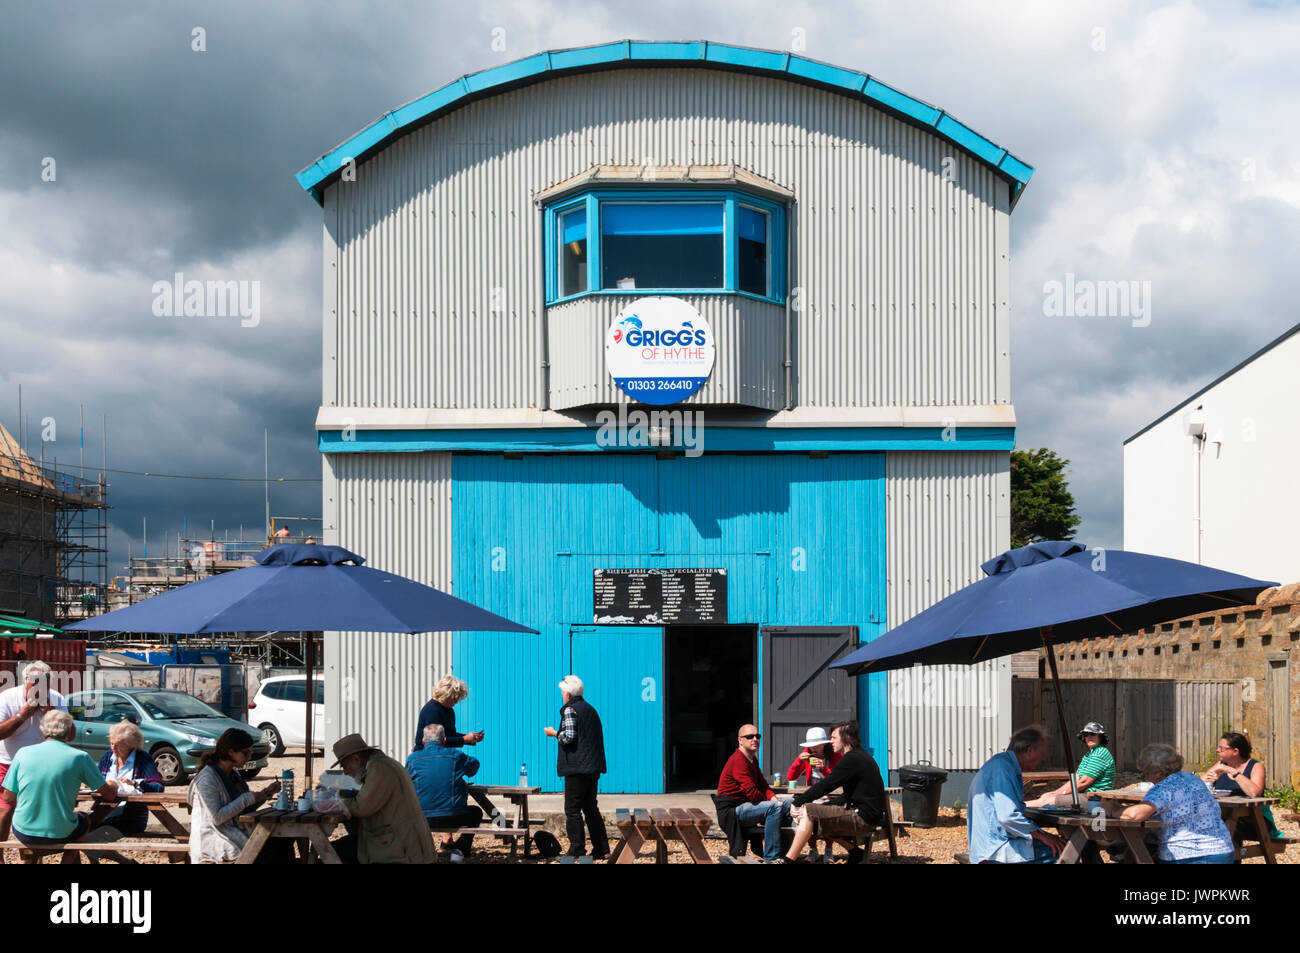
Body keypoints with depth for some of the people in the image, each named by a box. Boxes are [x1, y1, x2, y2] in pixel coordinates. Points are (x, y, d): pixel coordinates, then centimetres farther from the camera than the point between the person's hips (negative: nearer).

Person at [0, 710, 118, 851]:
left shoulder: (23, 753, -6)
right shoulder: (80, 757, -10)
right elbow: (109, 794, -2)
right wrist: (112, 786, 22)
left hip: (23, 834, 2)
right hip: (60, 836, -2)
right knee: (86, 819, 32)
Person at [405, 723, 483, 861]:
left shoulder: (412, 758, 2)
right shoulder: (455, 755, 2)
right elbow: (474, 764, 23)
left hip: (423, 820, 1)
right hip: (453, 818, -1)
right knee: (476, 812, 29)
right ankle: (459, 850, 15)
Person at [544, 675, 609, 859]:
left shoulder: (570, 710, -8)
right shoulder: (590, 710, 17)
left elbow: (569, 737, -17)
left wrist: (554, 733, 0)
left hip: (577, 768, -8)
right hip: (593, 768, 8)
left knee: (572, 810, -4)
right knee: (591, 808, 14)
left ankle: (577, 850, -7)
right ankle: (602, 850, 12)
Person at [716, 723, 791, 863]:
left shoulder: (753, 759, 17)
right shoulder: (738, 761, -18)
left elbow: (762, 784, 18)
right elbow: (751, 792, -23)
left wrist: (773, 797, -2)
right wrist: (771, 802, -10)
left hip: (747, 805, 11)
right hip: (733, 809, -11)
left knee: (788, 804, 3)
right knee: (774, 807, -29)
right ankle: (770, 859, -30)